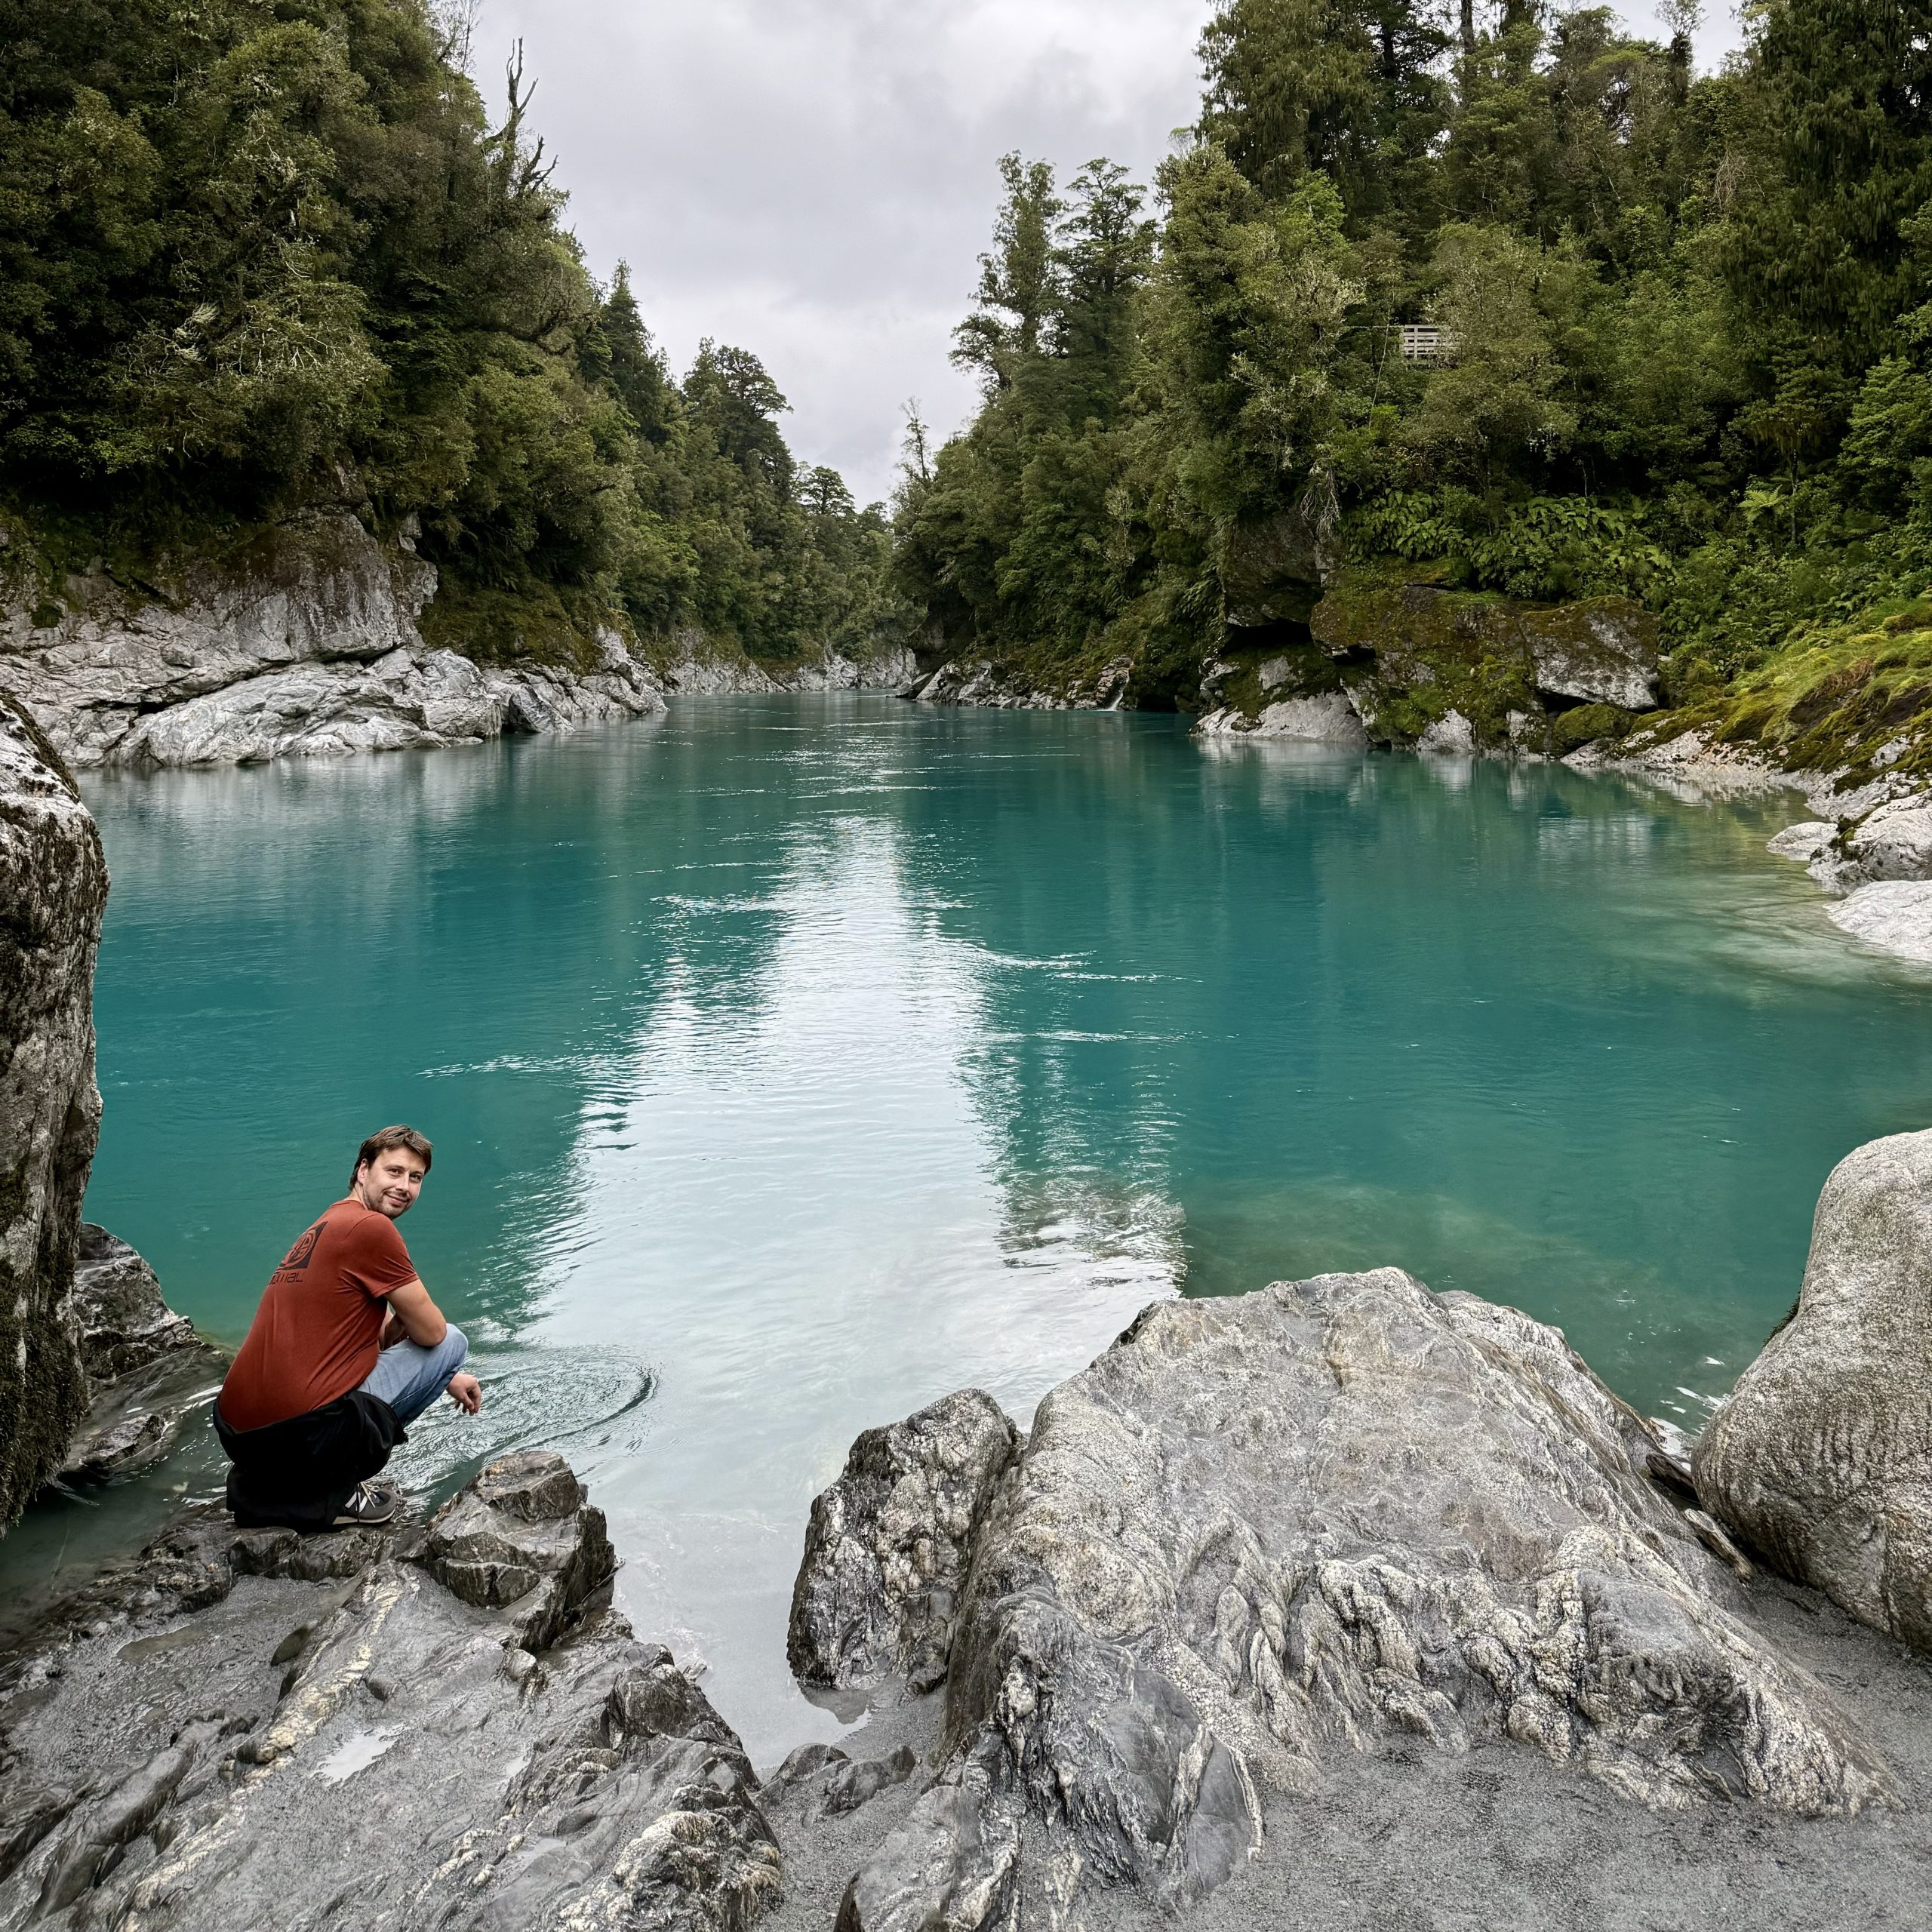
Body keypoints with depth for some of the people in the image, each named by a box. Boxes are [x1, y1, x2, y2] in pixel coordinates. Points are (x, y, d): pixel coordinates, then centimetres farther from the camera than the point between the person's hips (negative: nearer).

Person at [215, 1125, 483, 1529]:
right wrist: (401, 1323, 19)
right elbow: (430, 1332, -4)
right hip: (302, 1431, -9)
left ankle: (263, 1487, 17)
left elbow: (383, 1335, 31)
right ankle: (332, 1492, 2)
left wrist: (448, 1379, 34)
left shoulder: (328, 1226, 21)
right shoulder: (372, 1226, -10)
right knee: (452, 1341, 6)